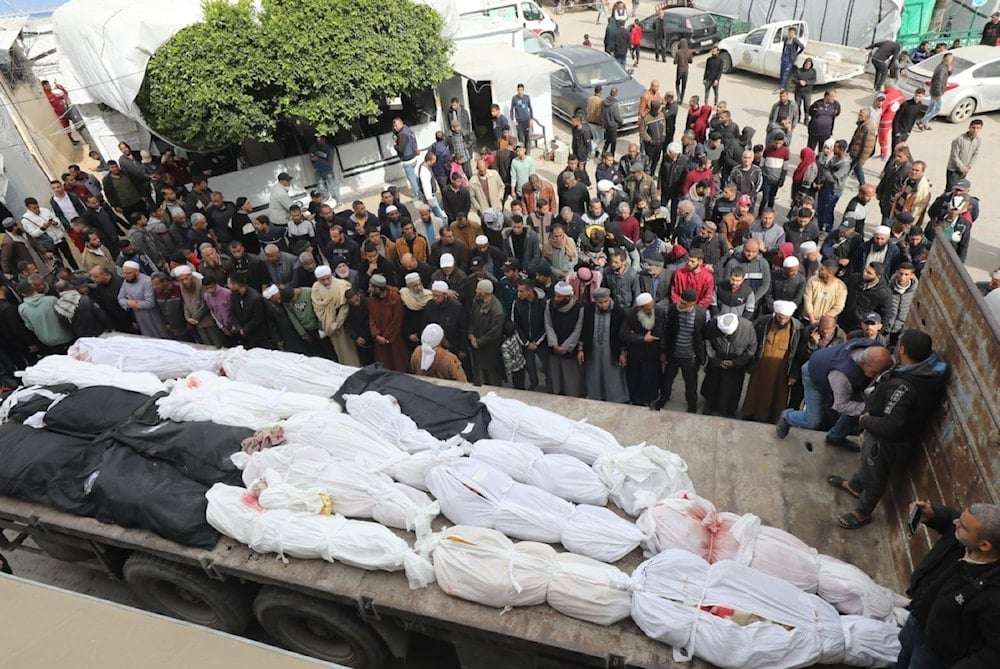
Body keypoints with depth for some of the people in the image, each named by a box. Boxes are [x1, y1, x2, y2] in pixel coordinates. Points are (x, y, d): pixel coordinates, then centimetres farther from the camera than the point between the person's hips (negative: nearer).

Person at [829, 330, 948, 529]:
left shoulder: (903, 387, -41)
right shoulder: (923, 369, -13)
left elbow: (890, 426, -38)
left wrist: (865, 420, -21)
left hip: (888, 441, -8)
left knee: (874, 476, 17)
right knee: (867, 460, 32)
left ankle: (862, 513, 41)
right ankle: (854, 486, 59)